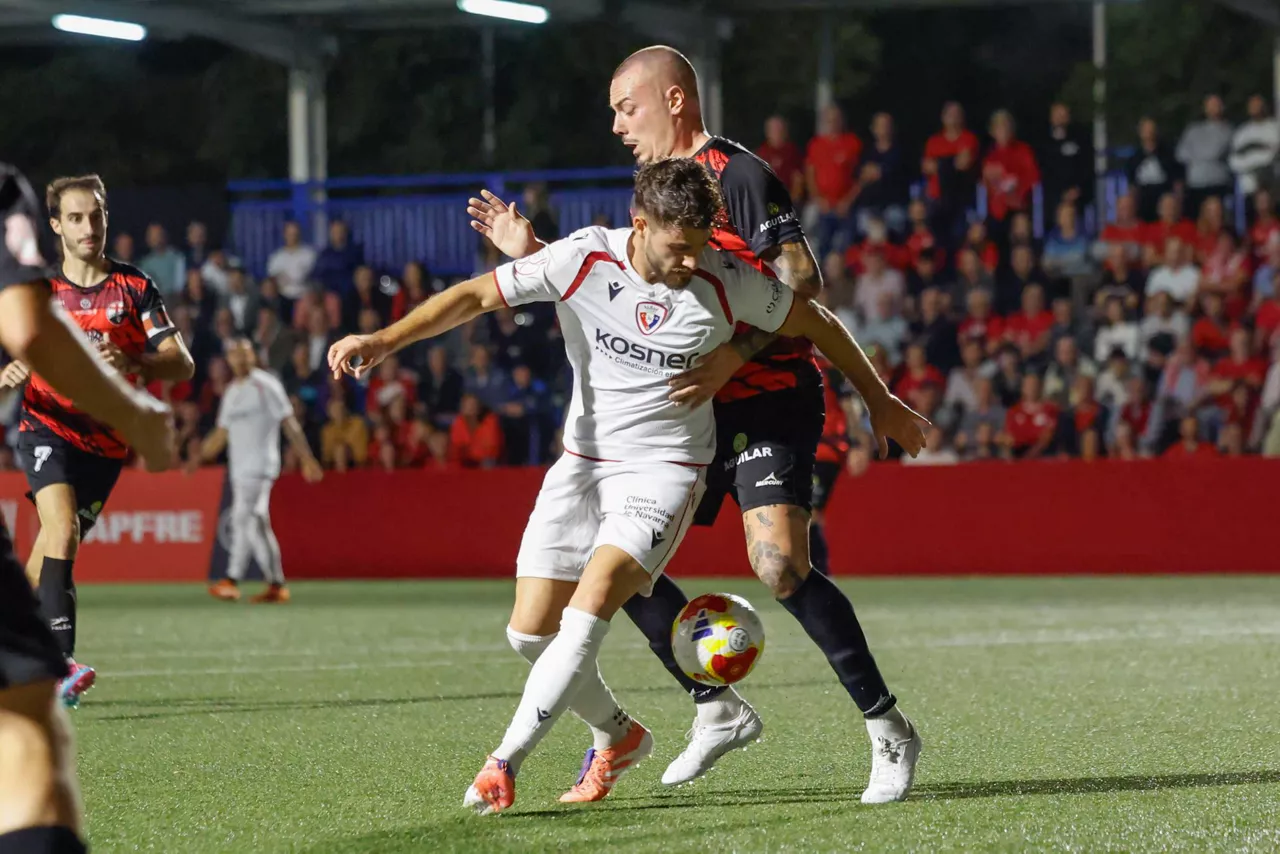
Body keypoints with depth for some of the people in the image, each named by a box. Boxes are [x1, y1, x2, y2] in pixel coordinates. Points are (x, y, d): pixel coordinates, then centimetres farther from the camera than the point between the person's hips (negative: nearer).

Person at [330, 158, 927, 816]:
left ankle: (505, 761, -20)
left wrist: (880, 402, 11)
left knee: (589, 607, -25)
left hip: (664, 470, -3)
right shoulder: (583, 260, -14)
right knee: (530, 632, 1)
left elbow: (815, 323, 2)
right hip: (582, 464, 3)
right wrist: (384, 340, -21)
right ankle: (619, 736, 28)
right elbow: (477, 295, -10)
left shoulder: (727, 283, -15)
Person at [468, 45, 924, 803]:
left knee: (781, 568, -24)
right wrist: (530, 251, 18)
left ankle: (888, 728, -12)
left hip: (770, 404, -9)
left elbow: (804, 285, -19)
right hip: (696, 412, 9)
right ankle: (718, 710, 16)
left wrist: (733, 357, -29)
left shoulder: (740, 176, -11)